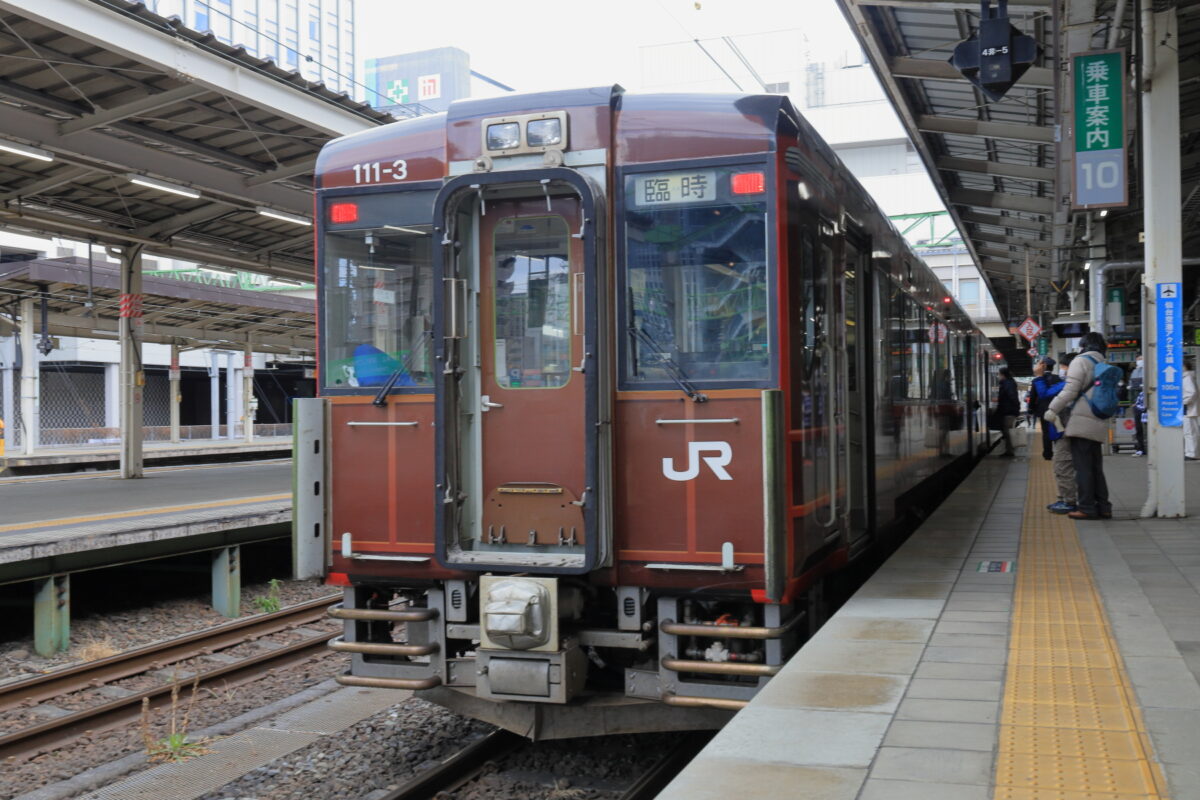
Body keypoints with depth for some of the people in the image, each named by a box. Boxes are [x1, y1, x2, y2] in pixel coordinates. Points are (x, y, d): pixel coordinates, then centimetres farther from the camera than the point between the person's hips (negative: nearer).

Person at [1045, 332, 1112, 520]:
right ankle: (1103, 507, 13)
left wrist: (1053, 409, -8)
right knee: (1096, 467, 12)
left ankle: (1086, 507, -8)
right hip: (1099, 424, 7)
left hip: (1082, 421, -7)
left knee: (1083, 467, -6)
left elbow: (1071, 390, -13)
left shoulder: (1081, 361, -3)